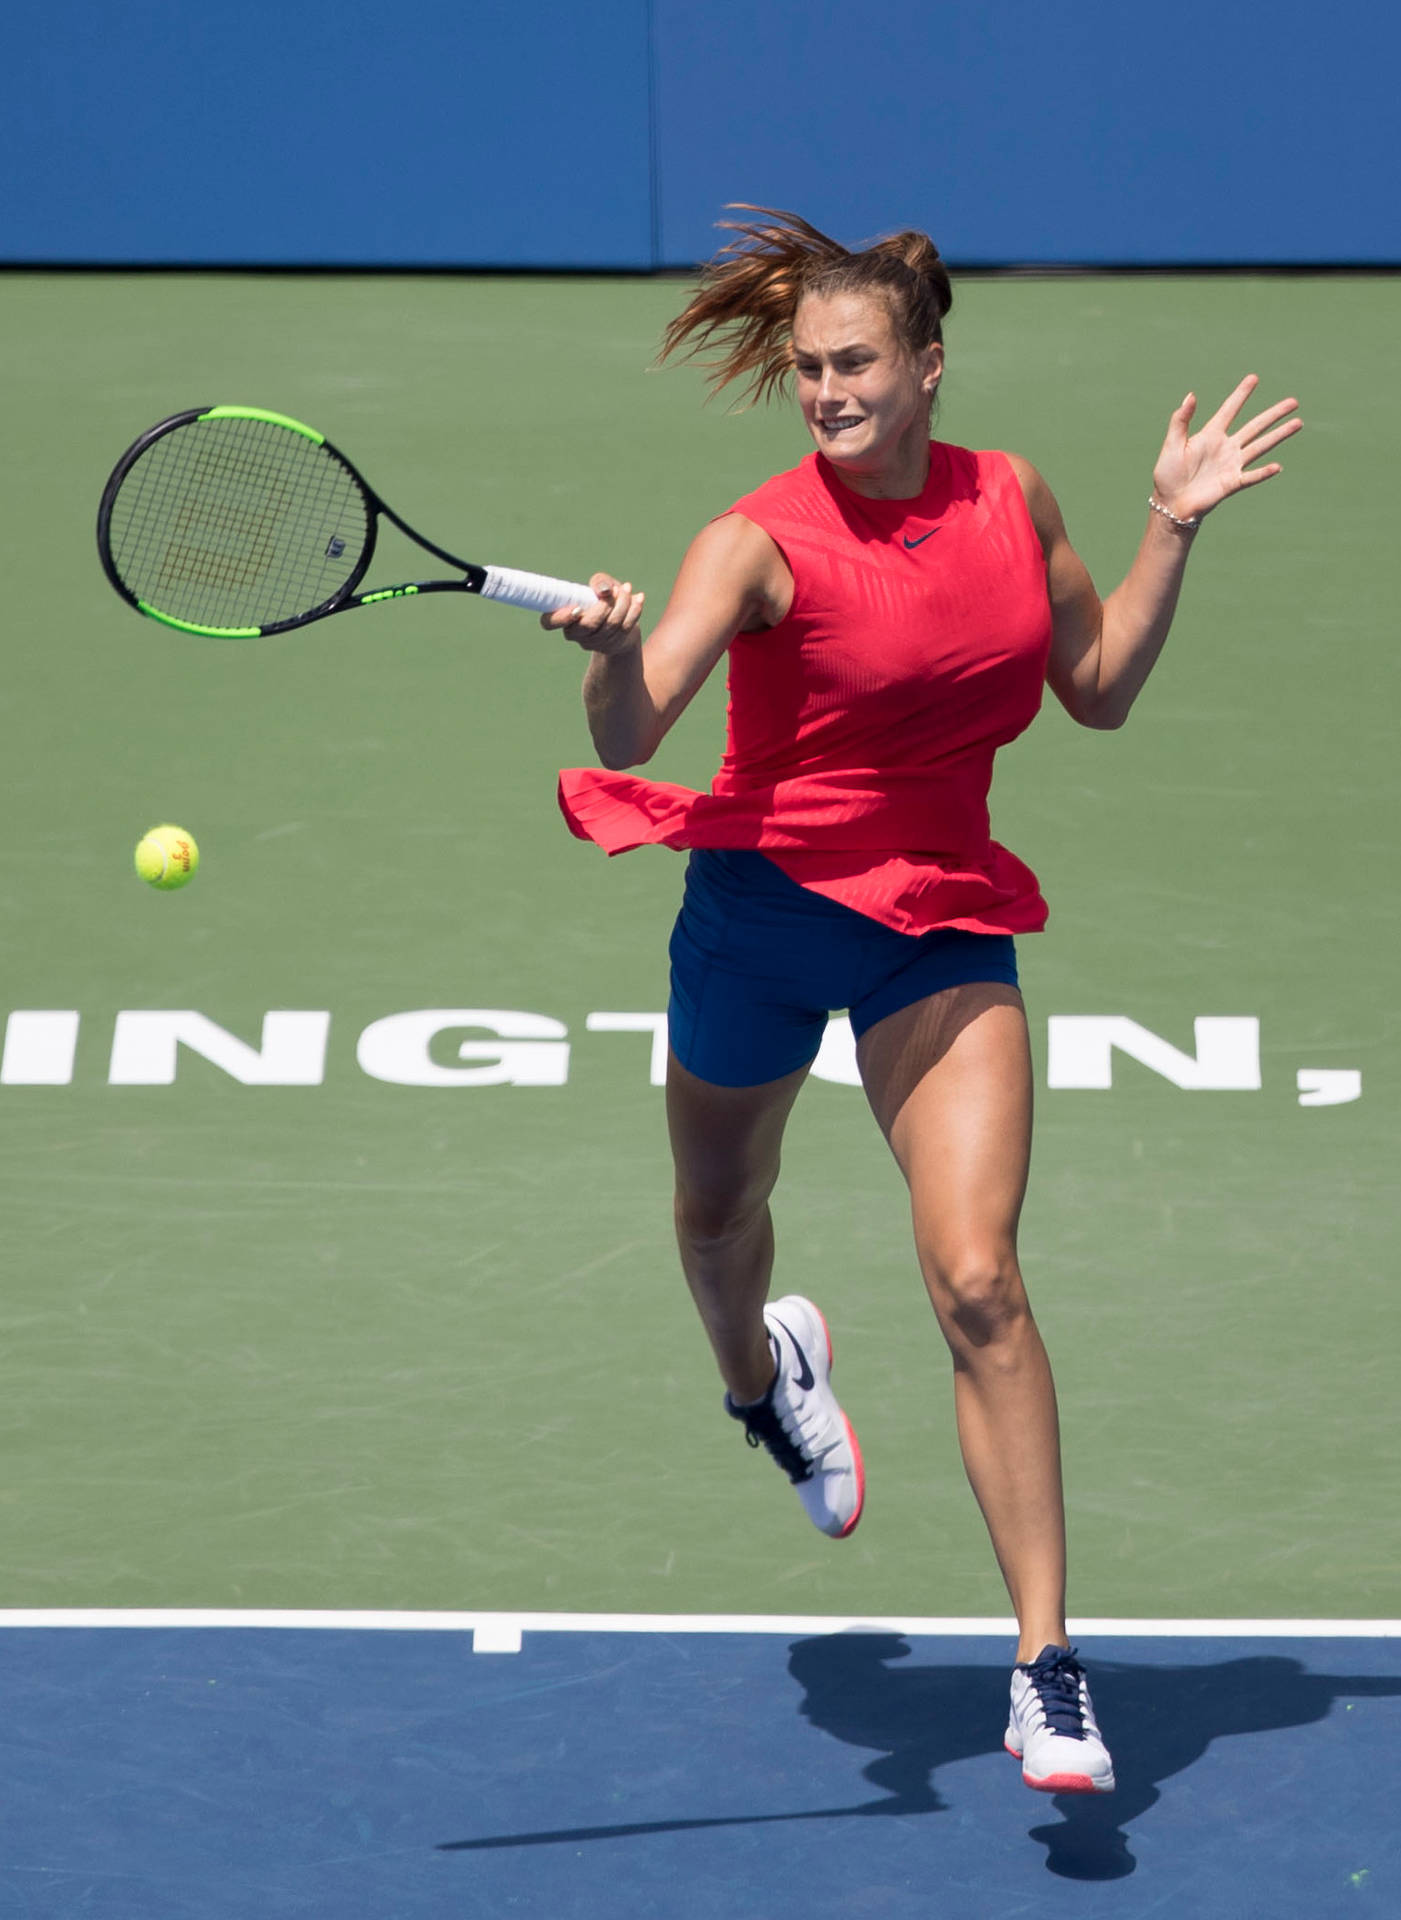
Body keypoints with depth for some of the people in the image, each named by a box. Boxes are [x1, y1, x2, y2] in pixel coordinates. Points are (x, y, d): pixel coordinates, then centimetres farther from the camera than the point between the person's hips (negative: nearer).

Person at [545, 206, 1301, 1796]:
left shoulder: (1011, 500, -3)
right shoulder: (762, 543, -17)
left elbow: (1099, 690, 12)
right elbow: (627, 739, -29)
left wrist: (1172, 528, 2)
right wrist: (612, 652, -50)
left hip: (939, 917, 1)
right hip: (764, 900, -1)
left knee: (977, 1280, -14)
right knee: (718, 1217, 23)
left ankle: (1047, 1665, -11)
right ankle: (761, 1370, 63)